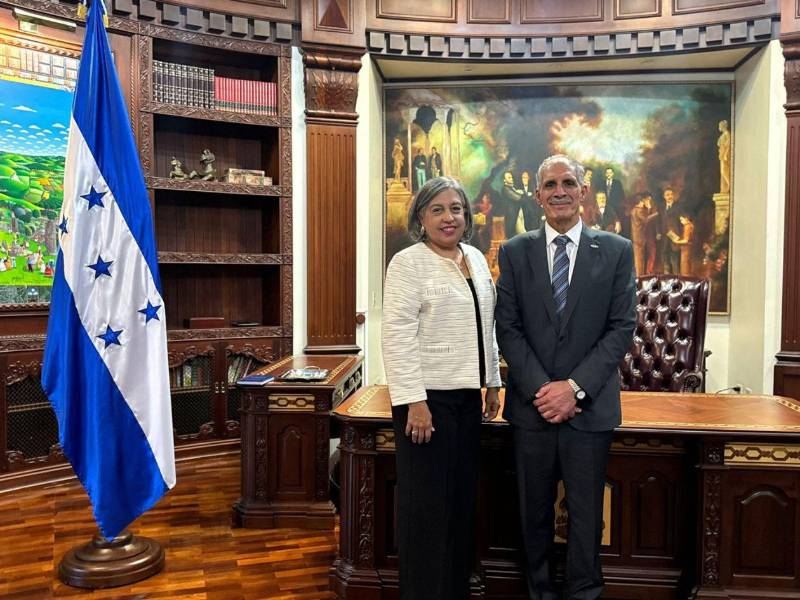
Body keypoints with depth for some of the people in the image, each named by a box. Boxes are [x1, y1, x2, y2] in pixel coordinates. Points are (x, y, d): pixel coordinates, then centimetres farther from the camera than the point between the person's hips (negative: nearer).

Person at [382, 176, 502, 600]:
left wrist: (492, 382, 15)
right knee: (427, 504, 3)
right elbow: (398, 336, -16)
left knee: (462, 498, 15)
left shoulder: (476, 259, 13)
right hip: (428, 396, -7)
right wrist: (414, 401, -20)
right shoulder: (408, 263, -9)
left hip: (467, 395, 7)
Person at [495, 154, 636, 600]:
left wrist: (575, 387, -12)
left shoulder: (617, 251, 2)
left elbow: (622, 328, -3)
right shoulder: (515, 252, 4)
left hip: (590, 406, -1)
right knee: (535, 511, 14)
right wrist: (539, 388, -11)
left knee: (586, 512, 11)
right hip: (532, 404, 1)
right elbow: (508, 329, -1)